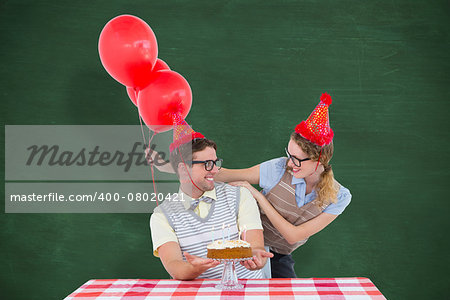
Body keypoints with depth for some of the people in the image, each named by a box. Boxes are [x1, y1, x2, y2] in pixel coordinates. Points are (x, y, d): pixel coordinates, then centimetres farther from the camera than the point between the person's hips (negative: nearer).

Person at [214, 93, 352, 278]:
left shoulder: (339, 197, -12)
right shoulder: (281, 168, -14)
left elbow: (293, 236, -17)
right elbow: (224, 174, -3)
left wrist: (258, 195, -21)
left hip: (278, 257, 1)